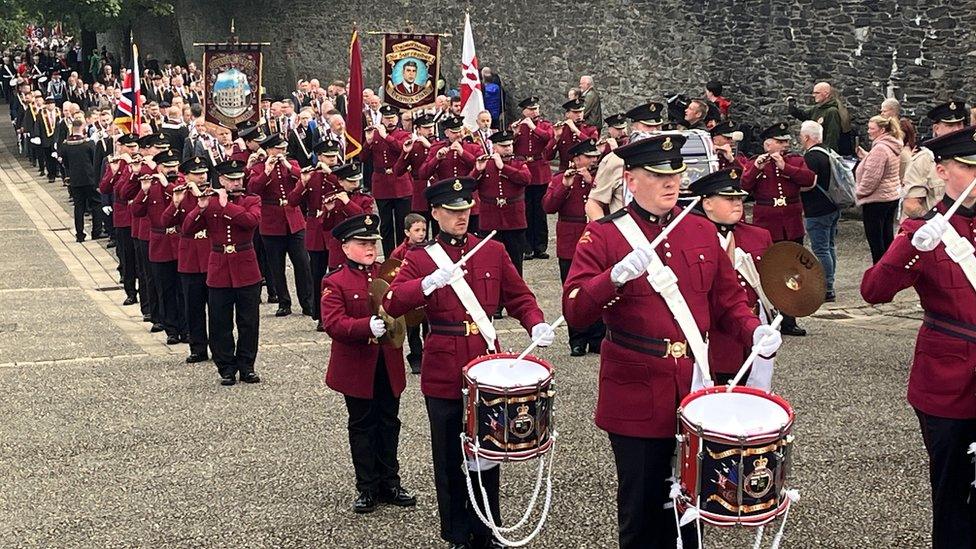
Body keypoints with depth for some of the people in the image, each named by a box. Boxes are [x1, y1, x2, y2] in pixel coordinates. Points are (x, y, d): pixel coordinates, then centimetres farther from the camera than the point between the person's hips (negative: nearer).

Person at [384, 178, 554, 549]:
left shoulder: (493, 252, 6)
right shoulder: (420, 258, 0)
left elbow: (519, 297, 9)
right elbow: (392, 304, -13)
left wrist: (537, 325, -11)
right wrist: (430, 282, -28)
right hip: (443, 373, -2)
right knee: (449, 459, 7)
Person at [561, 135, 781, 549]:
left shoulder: (703, 232, 8)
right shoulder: (603, 235, -5)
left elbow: (728, 301, 13)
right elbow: (575, 312, -14)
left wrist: (754, 332, -6)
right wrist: (617, 275, -29)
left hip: (695, 392, 4)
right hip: (637, 399, -4)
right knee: (642, 508, 7)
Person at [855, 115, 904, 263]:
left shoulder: (880, 148, -21)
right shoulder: (893, 146, 9)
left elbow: (871, 177, -22)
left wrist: (858, 192, -9)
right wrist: (860, 152, 15)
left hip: (876, 200, -10)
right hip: (892, 196, 10)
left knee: (875, 240, -2)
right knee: (887, 237, 15)